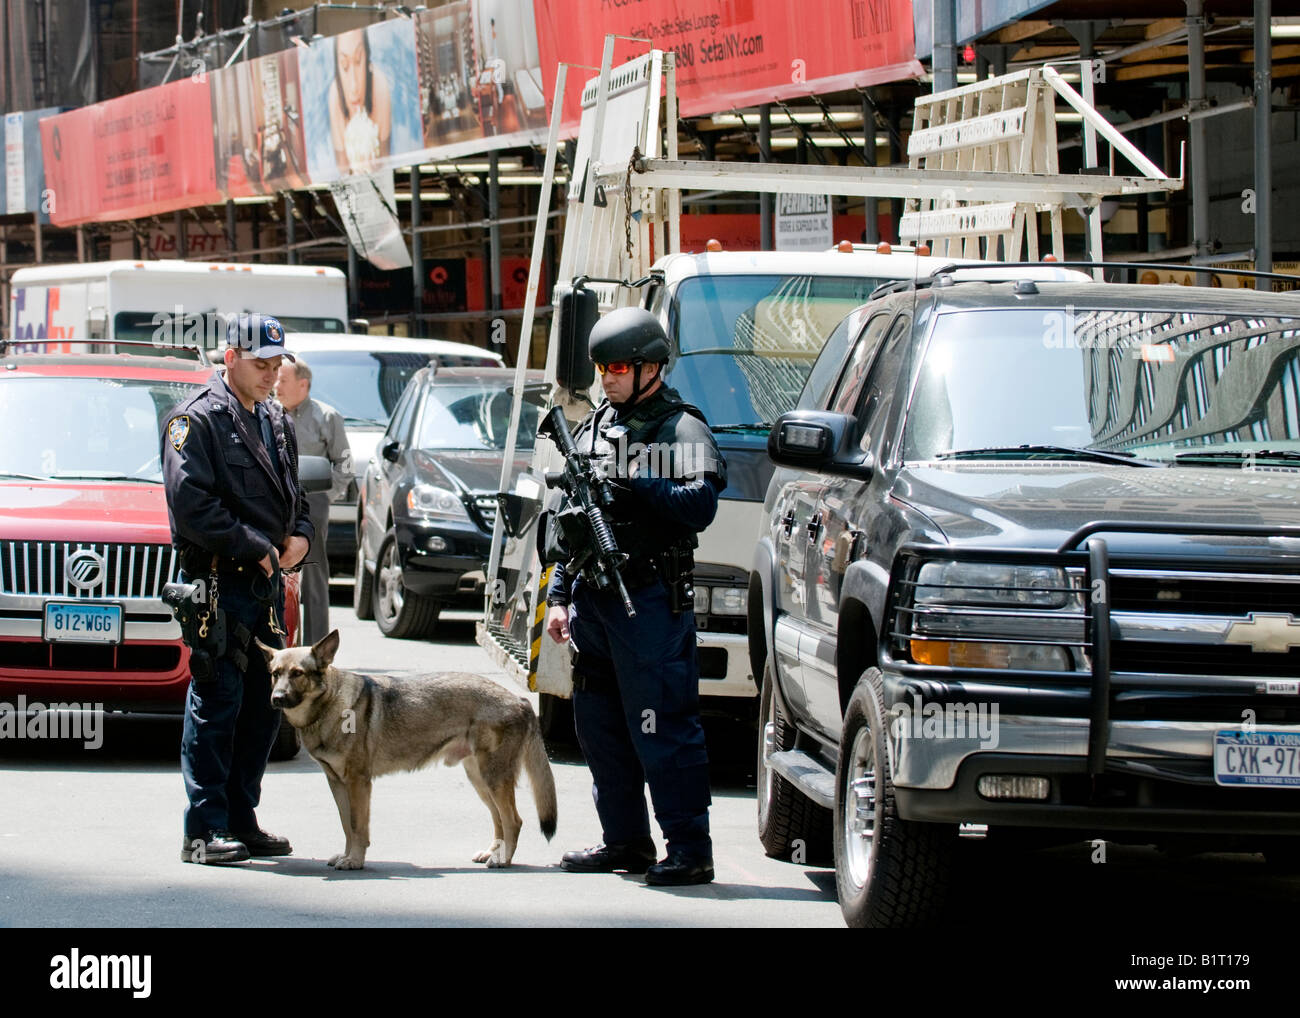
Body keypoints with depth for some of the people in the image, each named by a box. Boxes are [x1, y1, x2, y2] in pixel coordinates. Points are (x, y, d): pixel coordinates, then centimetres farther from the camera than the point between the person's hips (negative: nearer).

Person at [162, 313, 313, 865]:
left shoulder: (276, 422, 18)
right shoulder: (198, 418, -8)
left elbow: (293, 493, 28)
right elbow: (190, 501, -17)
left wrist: (300, 535, 7)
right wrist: (253, 547, -16)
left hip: (266, 579, 8)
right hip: (217, 579, -8)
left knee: (264, 704, 10)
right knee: (217, 701, -9)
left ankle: (241, 818, 18)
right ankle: (204, 830, -7)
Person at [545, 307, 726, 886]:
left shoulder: (682, 431, -3)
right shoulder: (593, 430, 18)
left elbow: (699, 506, -18)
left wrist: (635, 485, -21)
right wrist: (559, 596, 15)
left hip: (650, 600, -8)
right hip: (593, 598, 8)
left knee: (662, 730, -10)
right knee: (600, 728, 12)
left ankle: (689, 849, -8)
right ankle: (625, 841, 22)